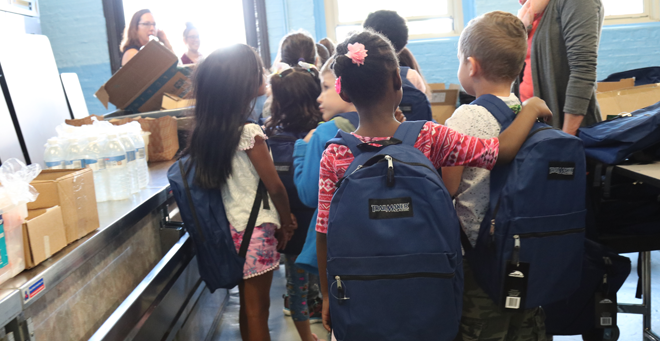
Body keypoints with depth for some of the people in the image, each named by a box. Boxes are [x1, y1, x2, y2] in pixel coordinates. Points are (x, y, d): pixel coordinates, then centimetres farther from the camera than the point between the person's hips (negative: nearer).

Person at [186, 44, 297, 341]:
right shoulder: (249, 133, -19)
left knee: (247, 304, 20)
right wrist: (287, 225, 4)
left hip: (233, 226, 7)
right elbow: (276, 187, -14)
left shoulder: (207, 130, 1)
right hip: (256, 228, -7)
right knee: (258, 310, 5)